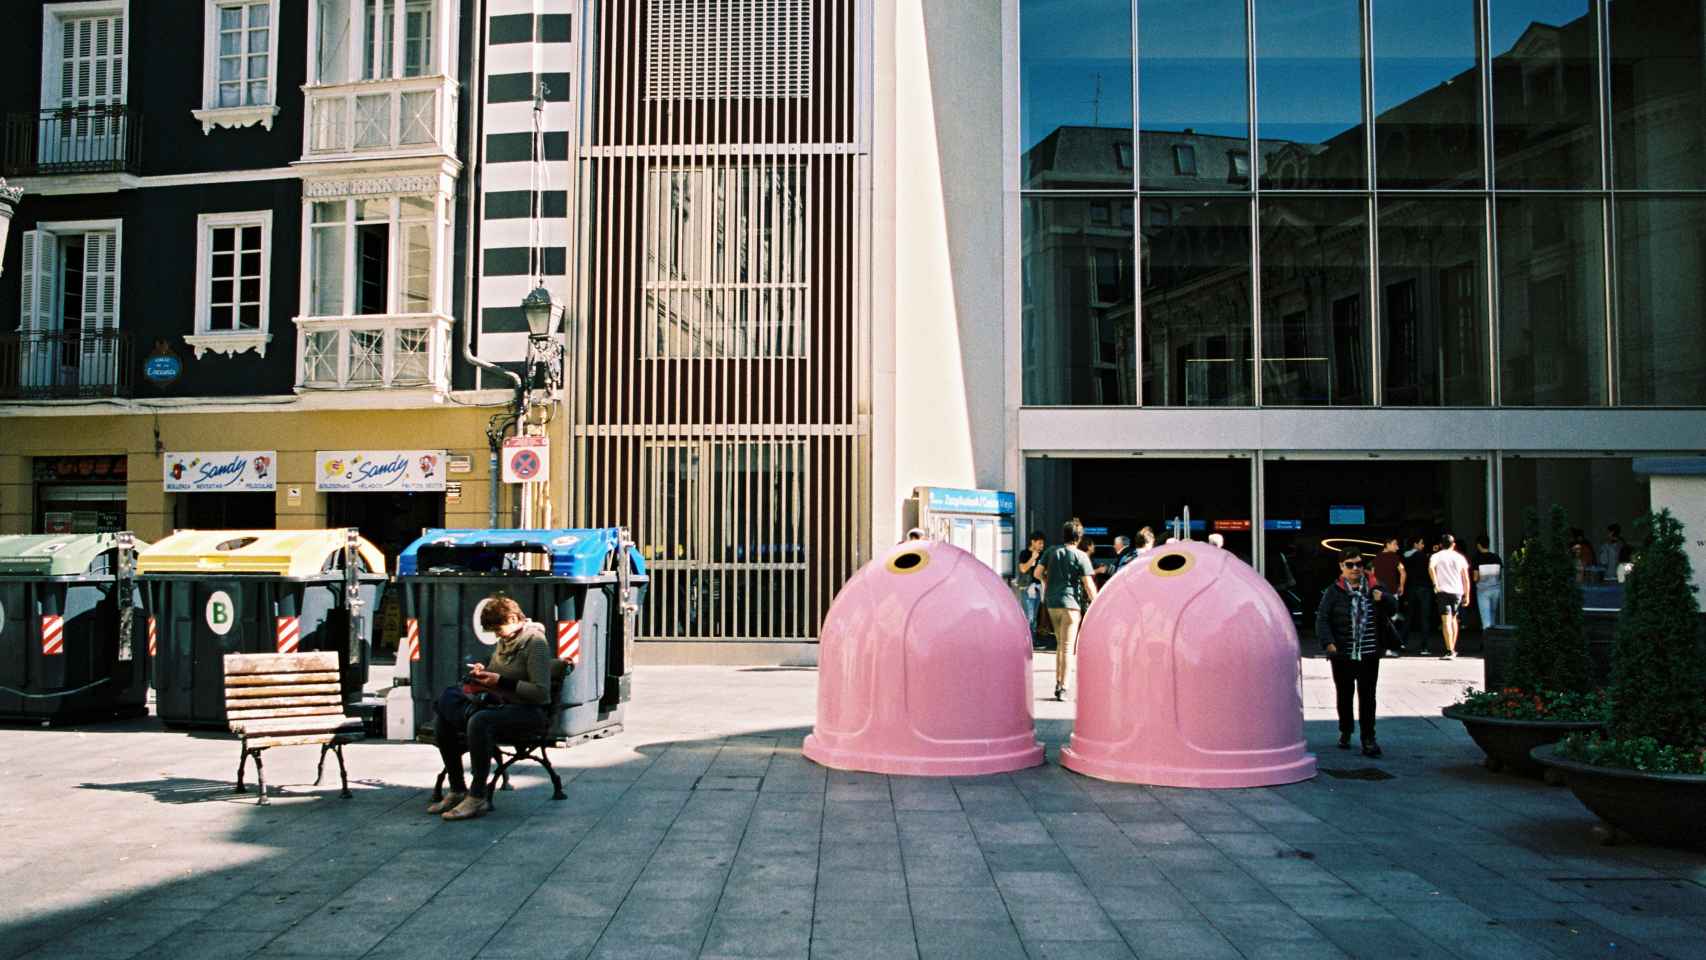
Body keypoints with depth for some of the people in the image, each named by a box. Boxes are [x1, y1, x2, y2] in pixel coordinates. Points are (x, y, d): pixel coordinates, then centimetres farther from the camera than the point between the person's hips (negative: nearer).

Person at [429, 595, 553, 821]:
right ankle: (457, 791, -1)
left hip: (529, 711, -9)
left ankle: (477, 798, -27)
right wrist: (484, 671, 5)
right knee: (444, 721, -8)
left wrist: (501, 682, -20)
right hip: (502, 704, 9)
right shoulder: (505, 640, 12)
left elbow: (541, 692, -19)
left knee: (479, 721, -35)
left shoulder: (535, 643, -12)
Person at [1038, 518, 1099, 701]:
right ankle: (1063, 688, -6)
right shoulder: (1080, 556, -6)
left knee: (1060, 644, 18)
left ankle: (1058, 682, 19)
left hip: (1051, 603, 5)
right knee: (1068, 647, -2)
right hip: (1071, 603, -5)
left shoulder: (1051, 551, 6)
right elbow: (1088, 584, -9)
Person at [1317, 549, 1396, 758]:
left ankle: (1368, 739, 5)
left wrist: (1382, 598, -22)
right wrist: (1328, 642, -21)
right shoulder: (1333, 592, -4)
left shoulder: (1375, 586, 3)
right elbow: (1322, 619, -7)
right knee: (1344, 695, 14)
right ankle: (1345, 732, 31)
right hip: (1342, 654, 0)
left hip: (1369, 654, 0)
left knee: (1367, 697, 0)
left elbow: (1393, 606, 0)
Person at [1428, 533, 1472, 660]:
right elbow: (1466, 579, 9)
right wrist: (1467, 595, 13)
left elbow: (1431, 567, -20)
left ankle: (1450, 651, -17)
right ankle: (1453, 649, 24)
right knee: (1453, 619, 21)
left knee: (1446, 621, -8)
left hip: (1443, 591, -4)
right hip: (1457, 591, 4)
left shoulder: (1437, 556, 3)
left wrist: (1435, 584, -17)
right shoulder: (1460, 557, 12)